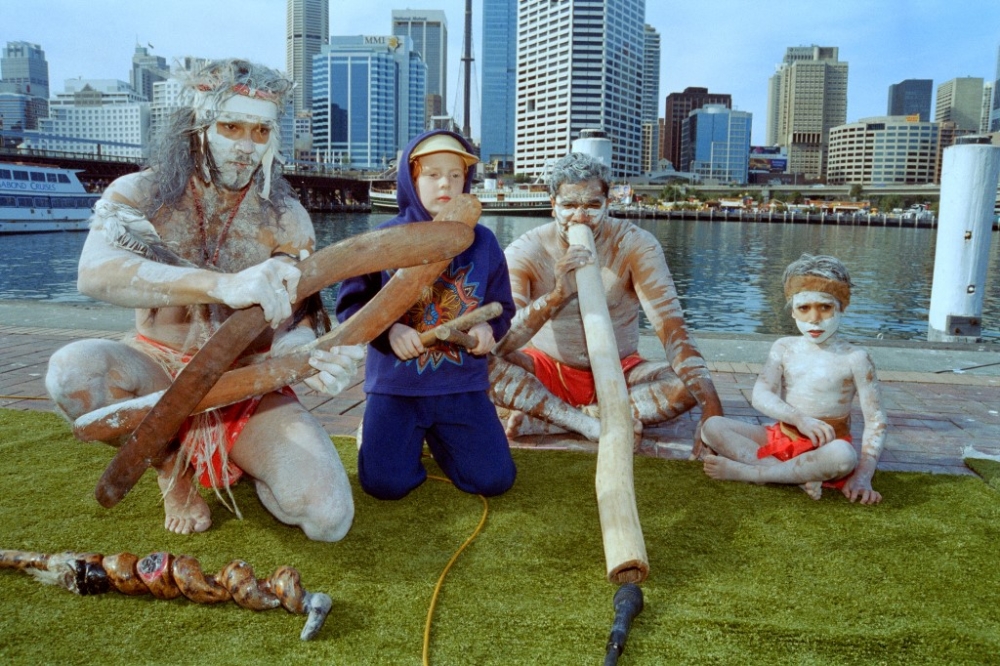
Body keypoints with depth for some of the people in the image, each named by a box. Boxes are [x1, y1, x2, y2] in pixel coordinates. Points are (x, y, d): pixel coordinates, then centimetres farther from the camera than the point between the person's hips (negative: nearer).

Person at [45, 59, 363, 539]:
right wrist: (223, 284, -47)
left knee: (327, 517, -22)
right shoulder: (140, 194, -8)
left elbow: (298, 317, -9)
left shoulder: (285, 216, -4)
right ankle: (172, 466, -2)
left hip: (250, 382, 0)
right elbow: (95, 273, -30)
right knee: (73, 369, -34)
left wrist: (313, 359, -35)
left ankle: (237, 457, 13)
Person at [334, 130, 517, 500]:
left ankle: (437, 437, 26)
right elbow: (350, 304, -3)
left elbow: (501, 307, 8)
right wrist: (389, 332, -22)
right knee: (385, 484, -12)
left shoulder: (482, 241, 3)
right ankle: (378, 428, 23)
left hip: (463, 385, 2)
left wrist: (487, 329, -15)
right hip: (394, 384, -2)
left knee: (494, 480, -4)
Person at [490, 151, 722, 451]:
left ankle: (543, 419, -25)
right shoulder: (525, 251, -14)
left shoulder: (635, 245, -14)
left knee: (688, 385, -28)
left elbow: (671, 328, -24)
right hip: (547, 369, 0)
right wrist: (556, 295, -40)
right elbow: (498, 342, -25)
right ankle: (596, 424, -25)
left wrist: (712, 408, -37)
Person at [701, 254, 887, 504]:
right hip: (781, 438, 4)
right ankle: (797, 476, -27)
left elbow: (875, 420, -7)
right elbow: (761, 395, -11)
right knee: (713, 427, -16)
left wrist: (863, 476, -19)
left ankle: (744, 471, -25)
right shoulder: (784, 348, 3)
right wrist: (799, 419, -30)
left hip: (825, 448, -3)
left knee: (842, 456, -40)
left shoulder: (854, 358, -6)